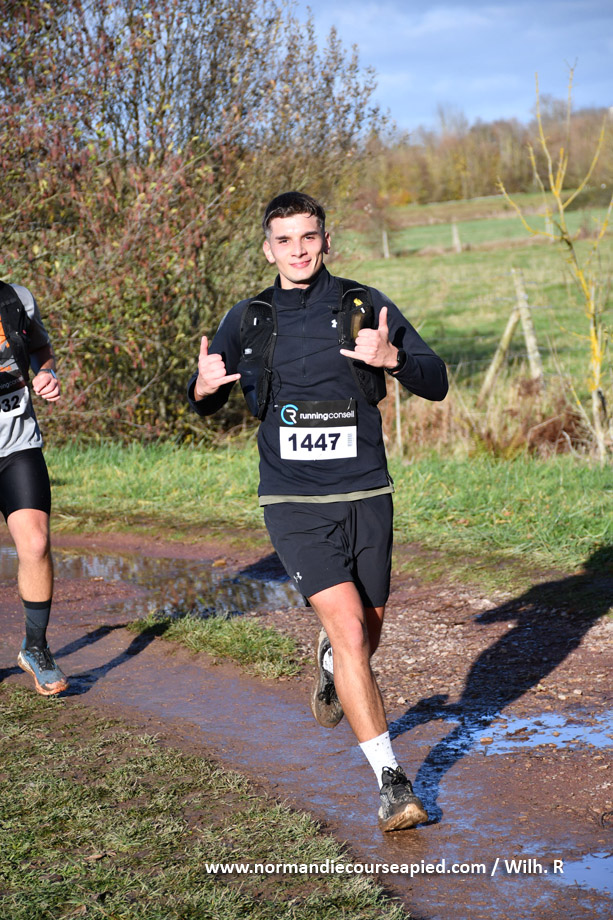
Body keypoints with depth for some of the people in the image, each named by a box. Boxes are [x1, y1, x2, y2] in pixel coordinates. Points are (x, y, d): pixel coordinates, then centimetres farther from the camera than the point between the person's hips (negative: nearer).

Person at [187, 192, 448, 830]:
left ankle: (331, 663, 54)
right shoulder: (248, 321, 3)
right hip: (294, 505, -1)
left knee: (367, 630, 15)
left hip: (365, 496, 2)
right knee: (349, 628, -16)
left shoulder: (366, 307, 1)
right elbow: (205, 402, 14)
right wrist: (202, 387, -11)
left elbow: (436, 383, -3)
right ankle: (391, 782, -8)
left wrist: (392, 358, -24)